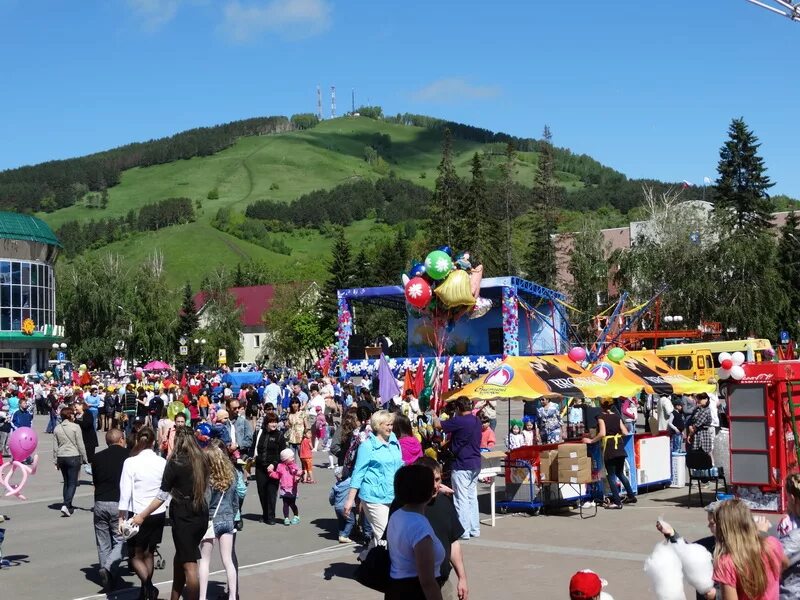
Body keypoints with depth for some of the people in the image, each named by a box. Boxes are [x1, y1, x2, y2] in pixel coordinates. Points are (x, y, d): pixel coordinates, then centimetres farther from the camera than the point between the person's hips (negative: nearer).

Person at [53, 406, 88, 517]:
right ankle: (66, 505, -18)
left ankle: (68, 507, 18)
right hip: (73, 457, -5)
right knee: (72, 483, -2)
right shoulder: (75, 427, -9)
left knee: (66, 482, 16)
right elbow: (80, 444, -7)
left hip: (61, 457, 5)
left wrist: (55, 461, 15)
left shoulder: (57, 428, 4)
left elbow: (55, 446, 7)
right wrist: (84, 458, 2)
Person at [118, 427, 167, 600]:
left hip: (137, 514, -3)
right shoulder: (162, 463, -3)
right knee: (148, 553, 17)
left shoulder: (131, 462, -11)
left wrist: (122, 517, -4)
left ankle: (148, 585, -13)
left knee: (136, 555, 8)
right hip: (158, 514, 3)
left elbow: (125, 491, -11)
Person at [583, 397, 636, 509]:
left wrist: (591, 440, -9)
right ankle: (631, 496, 24)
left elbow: (602, 433, -18)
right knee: (620, 473, 22)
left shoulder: (601, 417, -6)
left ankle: (617, 502, 0)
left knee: (611, 475, 2)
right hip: (620, 447, 6)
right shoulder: (617, 416, 9)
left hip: (609, 447, -6)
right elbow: (625, 432, 6)